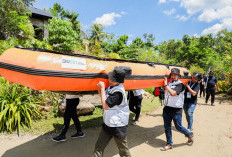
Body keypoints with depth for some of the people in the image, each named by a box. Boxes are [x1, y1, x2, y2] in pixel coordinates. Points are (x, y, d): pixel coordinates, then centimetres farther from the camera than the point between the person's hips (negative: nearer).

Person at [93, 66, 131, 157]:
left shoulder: (119, 92, -24)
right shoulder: (111, 87, 4)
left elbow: (105, 105, -24)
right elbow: (103, 98, 17)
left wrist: (102, 87, -18)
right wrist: (100, 89, -3)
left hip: (118, 127, -8)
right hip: (107, 124, 8)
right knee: (98, 147, 12)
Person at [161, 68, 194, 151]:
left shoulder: (180, 84, -10)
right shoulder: (169, 83, 10)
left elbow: (173, 93, -25)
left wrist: (166, 85, -17)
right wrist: (163, 86, 11)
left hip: (176, 110, -6)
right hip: (167, 108, 6)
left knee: (178, 127, 6)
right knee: (167, 127, 9)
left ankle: (190, 135, 36)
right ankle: (169, 144, 24)